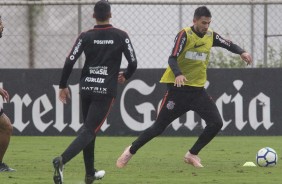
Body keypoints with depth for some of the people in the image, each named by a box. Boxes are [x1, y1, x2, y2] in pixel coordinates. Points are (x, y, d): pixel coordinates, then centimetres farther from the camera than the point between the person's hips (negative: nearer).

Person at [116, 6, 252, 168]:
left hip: (198, 90, 5)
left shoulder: (210, 36, 4)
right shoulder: (185, 35, -13)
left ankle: (192, 155, 6)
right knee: (159, 127, -3)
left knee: (216, 123, -9)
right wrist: (178, 74, -41)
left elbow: (229, 45, 14)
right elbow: (172, 58, -22)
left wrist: (241, 52, -7)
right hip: (178, 88, -5)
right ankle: (131, 151, 16)